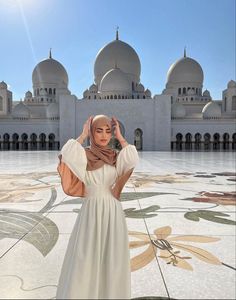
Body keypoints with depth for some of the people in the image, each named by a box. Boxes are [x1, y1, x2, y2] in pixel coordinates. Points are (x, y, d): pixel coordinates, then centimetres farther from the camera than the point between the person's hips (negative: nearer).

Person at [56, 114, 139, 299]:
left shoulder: (116, 157, 3)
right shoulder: (83, 156, -2)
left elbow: (133, 161, -18)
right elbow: (67, 156, -25)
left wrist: (120, 137, -8)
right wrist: (83, 135, -12)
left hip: (113, 211, 2)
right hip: (91, 211, -2)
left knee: (112, 258, 12)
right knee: (86, 258, 5)